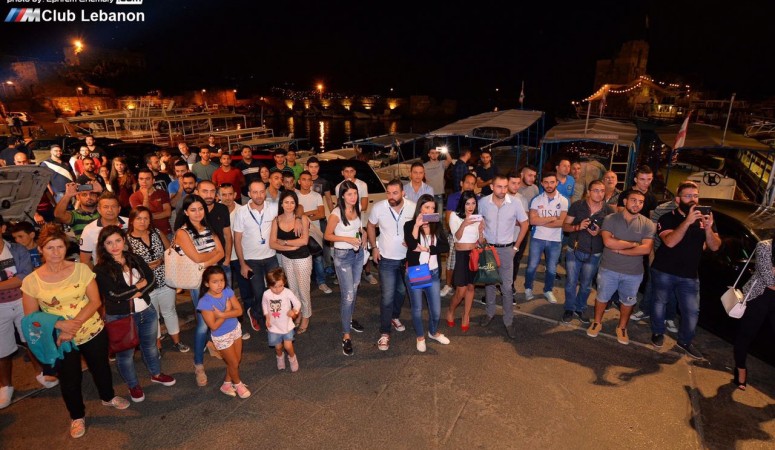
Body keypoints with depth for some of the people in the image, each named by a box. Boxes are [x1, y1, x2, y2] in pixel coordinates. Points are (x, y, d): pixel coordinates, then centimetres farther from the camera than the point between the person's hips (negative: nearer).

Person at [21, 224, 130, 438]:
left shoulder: (81, 269, -11)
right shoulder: (31, 281, -12)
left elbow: (95, 301, -12)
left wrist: (75, 323, -25)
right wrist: (59, 325, -23)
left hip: (93, 332, 1)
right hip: (60, 339, -1)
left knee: (101, 367, 21)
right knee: (69, 378, 17)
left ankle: (108, 397, 50)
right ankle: (77, 416, 42)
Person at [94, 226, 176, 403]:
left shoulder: (136, 259, 0)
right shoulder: (101, 269, -14)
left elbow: (152, 281, -4)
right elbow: (115, 293, -21)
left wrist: (137, 293, -20)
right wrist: (140, 284, -12)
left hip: (147, 312, 4)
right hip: (120, 318, -4)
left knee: (150, 345, 23)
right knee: (126, 353, 15)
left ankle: (156, 374, 46)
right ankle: (133, 385, 37)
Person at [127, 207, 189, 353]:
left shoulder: (157, 233, -1)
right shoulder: (127, 240, -11)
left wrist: (161, 260, -12)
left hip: (166, 280, 3)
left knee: (169, 311, 18)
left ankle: (176, 341, 34)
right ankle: (157, 345, 35)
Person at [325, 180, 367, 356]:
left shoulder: (357, 209, 2)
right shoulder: (336, 214, -18)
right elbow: (327, 235, -12)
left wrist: (363, 235, -1)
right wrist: (347, 239, -21)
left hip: (358, 253, 7)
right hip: (342, 255, -6)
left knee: (354, 290, 19)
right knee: (348, 295, -7)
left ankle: (349, 319, 41)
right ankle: (346, 336, 3)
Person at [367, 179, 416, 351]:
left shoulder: (413, 208, -17)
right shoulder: (378, 208, -18)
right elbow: (371, 226, 1)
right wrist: (374, 248, -3)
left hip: (407, 258, 2)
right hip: (387, 259, -2)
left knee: (401, 291, 21)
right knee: (387, 297, -4)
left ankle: (395, 317, 47)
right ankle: (384, 333, 10)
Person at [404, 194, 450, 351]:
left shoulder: (437, 225, 2)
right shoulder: (410, 225, -8)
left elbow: (446, 247, -8)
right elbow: (412, 246, -24)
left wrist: (426, 249, -17)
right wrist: (417, 225, -27)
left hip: (433, 273, 3)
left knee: (436, 310, 9)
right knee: (417, 308, 11)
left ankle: (433, 332, 39)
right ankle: (420, 337, 35)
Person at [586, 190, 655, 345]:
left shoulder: (647, 224, -5)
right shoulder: (610, 219, -8)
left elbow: (646, 249, -17)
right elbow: (608, 241, -21)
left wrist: (619, 250, -18)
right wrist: (633, 244, -16)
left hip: (634, 273, 1)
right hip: (608, 269, -1)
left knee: (627, 302, 18)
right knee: (602, 297, 15)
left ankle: (622, 328, 39)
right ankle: (597, 323, 36)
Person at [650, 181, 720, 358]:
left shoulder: (705, 218, 2)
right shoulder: (668, 218, -9)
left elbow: (715, 247, -6)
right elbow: (670, 242, -26)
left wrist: (708, 228, -24)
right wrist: (687, 221, -34)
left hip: (690, 275, 3)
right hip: (663, 272, -3)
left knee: (692, 311, 5)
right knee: (660, 303, 12)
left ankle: (685, 341, 26)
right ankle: (658, 333, 34)